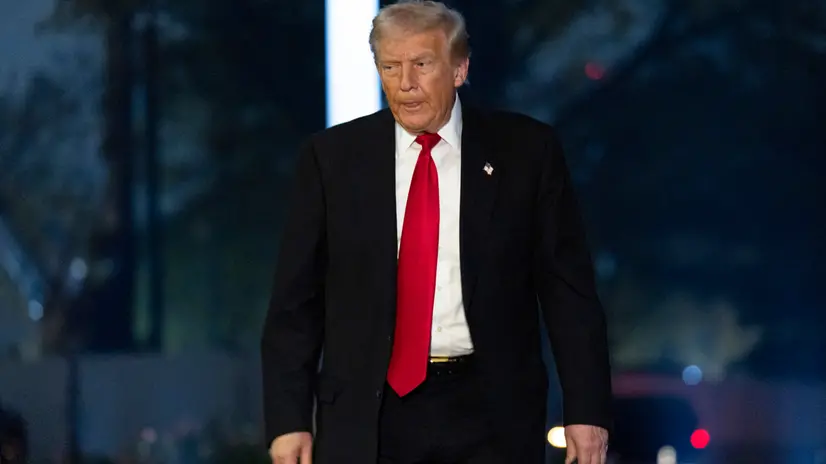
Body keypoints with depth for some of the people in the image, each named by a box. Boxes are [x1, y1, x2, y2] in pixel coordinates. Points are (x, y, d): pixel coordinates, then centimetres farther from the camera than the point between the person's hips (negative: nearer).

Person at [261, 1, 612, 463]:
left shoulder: (525, 150, 2)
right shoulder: (332, 157, 4)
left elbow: (570, 290, 2)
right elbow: (296, 301, 5)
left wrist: (587, 410, -3)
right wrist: (288, 419, -2)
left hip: (488, 409, -1)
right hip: (368, 413, 1)